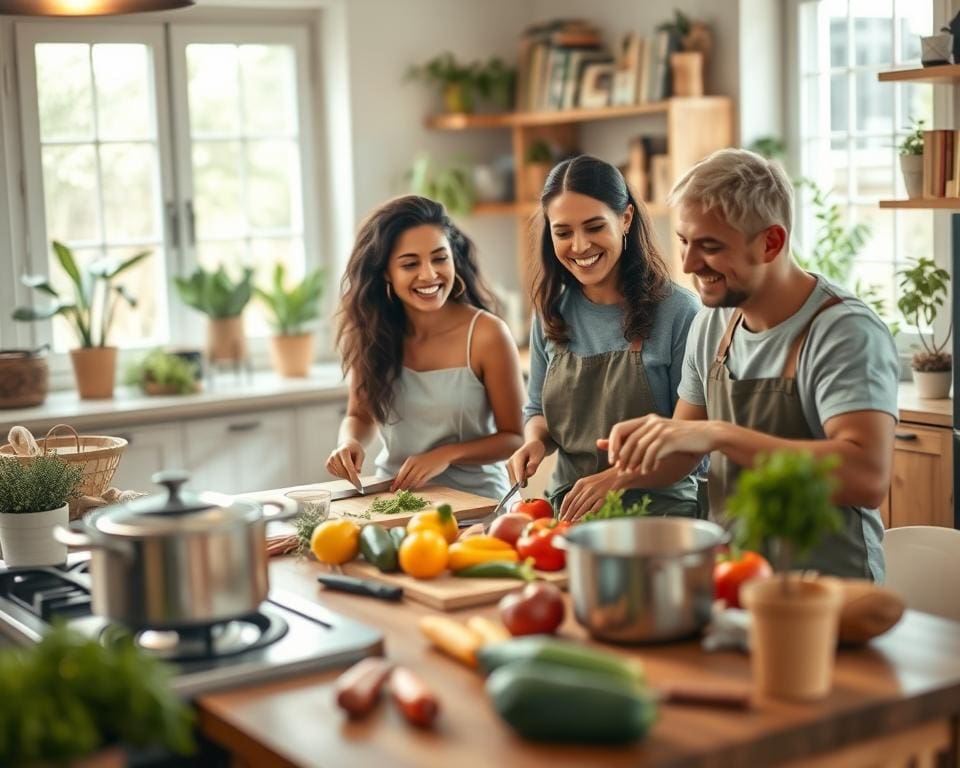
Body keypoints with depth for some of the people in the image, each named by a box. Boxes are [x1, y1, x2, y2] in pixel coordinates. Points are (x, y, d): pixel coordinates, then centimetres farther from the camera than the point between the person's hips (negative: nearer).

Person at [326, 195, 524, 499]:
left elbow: (514, 438, -4)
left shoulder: (486, 334, -12)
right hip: (393, 496, 4)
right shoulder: (369, 332, 0)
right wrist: (350, 443, -8)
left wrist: (447, 454, -19)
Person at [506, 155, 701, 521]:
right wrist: (535, 440, -1)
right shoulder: (551, 312, 8)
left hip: (658, 513, -4)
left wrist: (617, 477, -19)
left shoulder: (677, 311, -7)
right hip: (570, 512, 5)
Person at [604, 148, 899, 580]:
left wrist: (718, 434, -30)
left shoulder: (846, 332, -15)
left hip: (827, 594, -6)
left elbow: (868, 477, -29)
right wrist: (635, 460, -4)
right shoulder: (713, 323, 7)